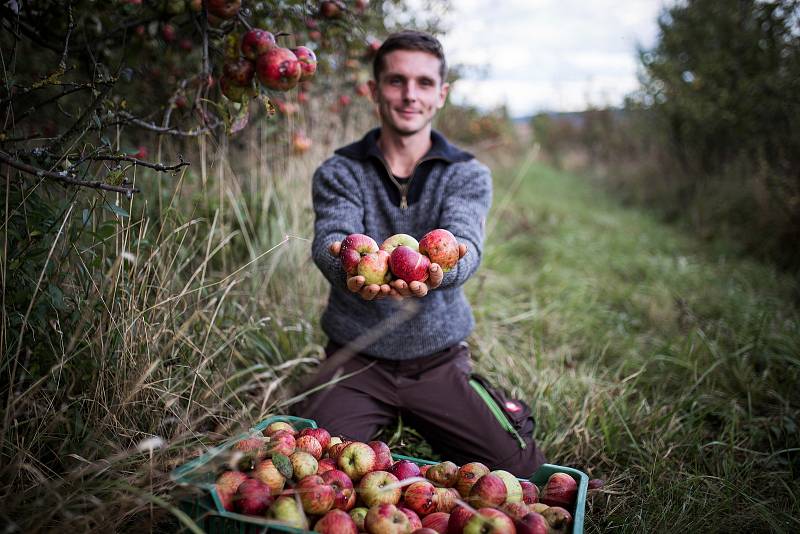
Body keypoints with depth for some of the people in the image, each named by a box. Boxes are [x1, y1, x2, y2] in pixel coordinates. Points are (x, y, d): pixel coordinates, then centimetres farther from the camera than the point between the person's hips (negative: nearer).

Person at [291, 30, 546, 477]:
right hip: (356, 360, 0)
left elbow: (465, 244, -19)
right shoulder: (338, 172, -1)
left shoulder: (469, 175, 0)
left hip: (440, 360, 1)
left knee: (524, 469, -8)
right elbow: (330, 242, -19)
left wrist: (435, 267, -44)